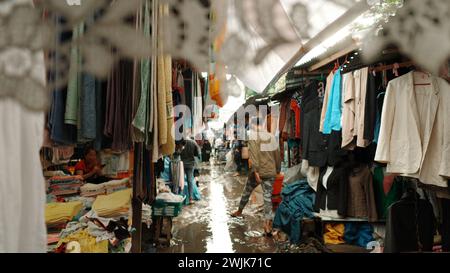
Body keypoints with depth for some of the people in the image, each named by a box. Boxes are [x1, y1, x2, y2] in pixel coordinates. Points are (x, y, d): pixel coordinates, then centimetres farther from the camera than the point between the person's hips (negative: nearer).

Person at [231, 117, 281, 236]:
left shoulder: (253, 136, -7)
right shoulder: (272, 136, 7)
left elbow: (253, 154, -18)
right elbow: (277, 155, 9)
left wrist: (256, 171, -20)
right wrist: (278, 170, 18)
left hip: (257, 171, -3)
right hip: (270, 172, 3)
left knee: (247, 191, 19)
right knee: (268, 197, 3)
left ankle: (239, 211, 40)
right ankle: (268, 225, -4)